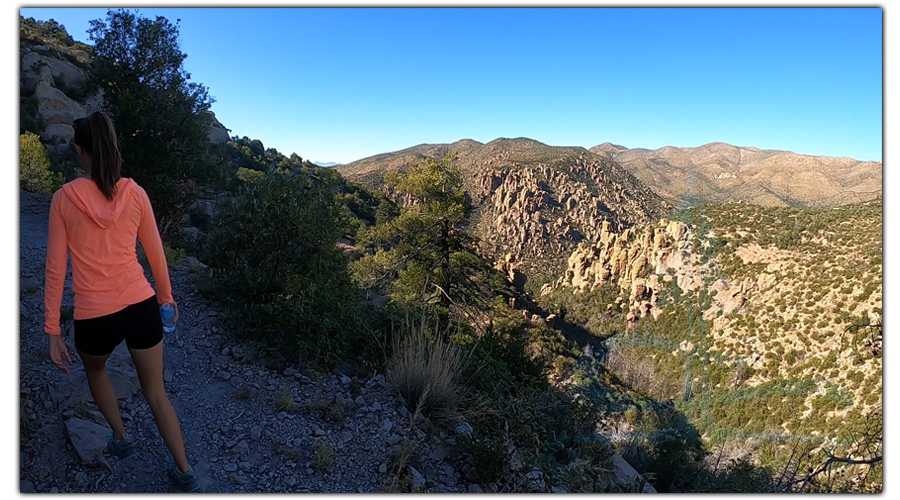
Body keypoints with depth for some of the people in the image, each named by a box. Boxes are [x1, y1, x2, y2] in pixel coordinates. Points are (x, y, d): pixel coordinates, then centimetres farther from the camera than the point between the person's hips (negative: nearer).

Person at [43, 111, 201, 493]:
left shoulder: (64, 198, -6)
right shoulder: (135, 193, -3)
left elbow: (56, 269, -4)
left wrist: (53, 330, 3)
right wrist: (166, 296, 22)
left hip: (95, 315, -1)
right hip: (142, 306, 2)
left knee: (94, 370, 35)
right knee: (156, 393, 16)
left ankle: (120, 438, 42)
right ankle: (185, 473, 21)